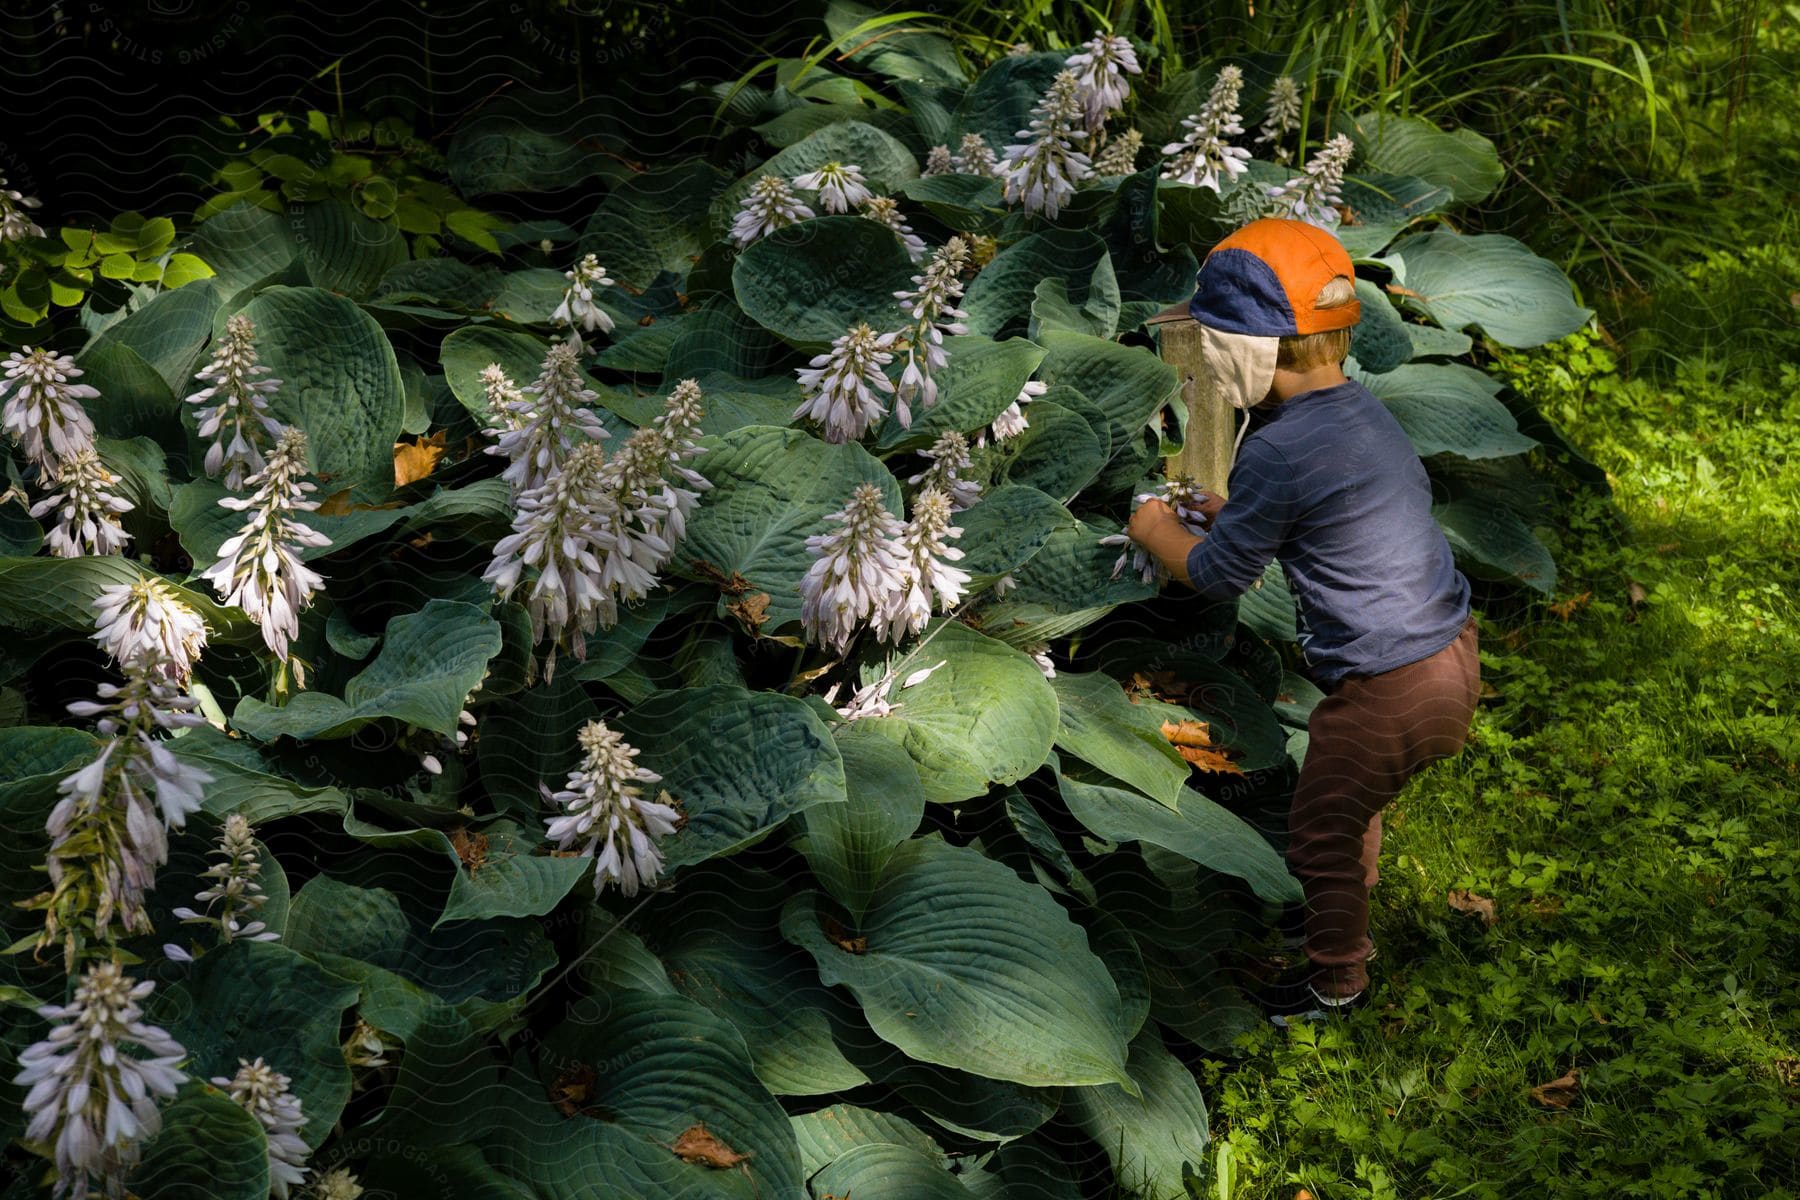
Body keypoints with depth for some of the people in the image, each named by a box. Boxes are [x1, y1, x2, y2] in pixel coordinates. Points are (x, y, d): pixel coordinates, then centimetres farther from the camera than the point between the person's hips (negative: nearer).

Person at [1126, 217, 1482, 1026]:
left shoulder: (1277, 453, -24)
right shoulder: (1364, 411, 4)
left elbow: (1218, 575, -10)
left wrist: (1155, 531, 9)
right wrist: (1233, 512, 21)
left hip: (1390, 691, -9)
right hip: (1450, 649, 9)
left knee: (1323, 830, 14)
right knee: (1352, 804, 31)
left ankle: (1336, 977, 33)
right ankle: (1347, 912, 52)